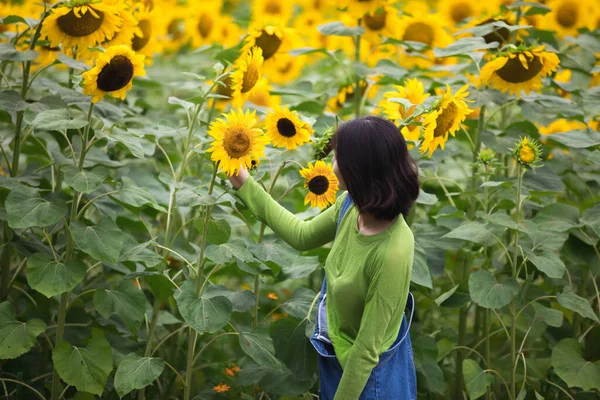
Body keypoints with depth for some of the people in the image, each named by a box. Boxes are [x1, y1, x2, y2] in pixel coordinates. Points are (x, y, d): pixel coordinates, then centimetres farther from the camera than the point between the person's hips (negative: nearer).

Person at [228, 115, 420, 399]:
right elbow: (302, 236, 6)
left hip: (367, 372, -7)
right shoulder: (353, 204, -15)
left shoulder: (391, 252, -37)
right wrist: (246, 186, 6)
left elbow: (368, 349, -27)